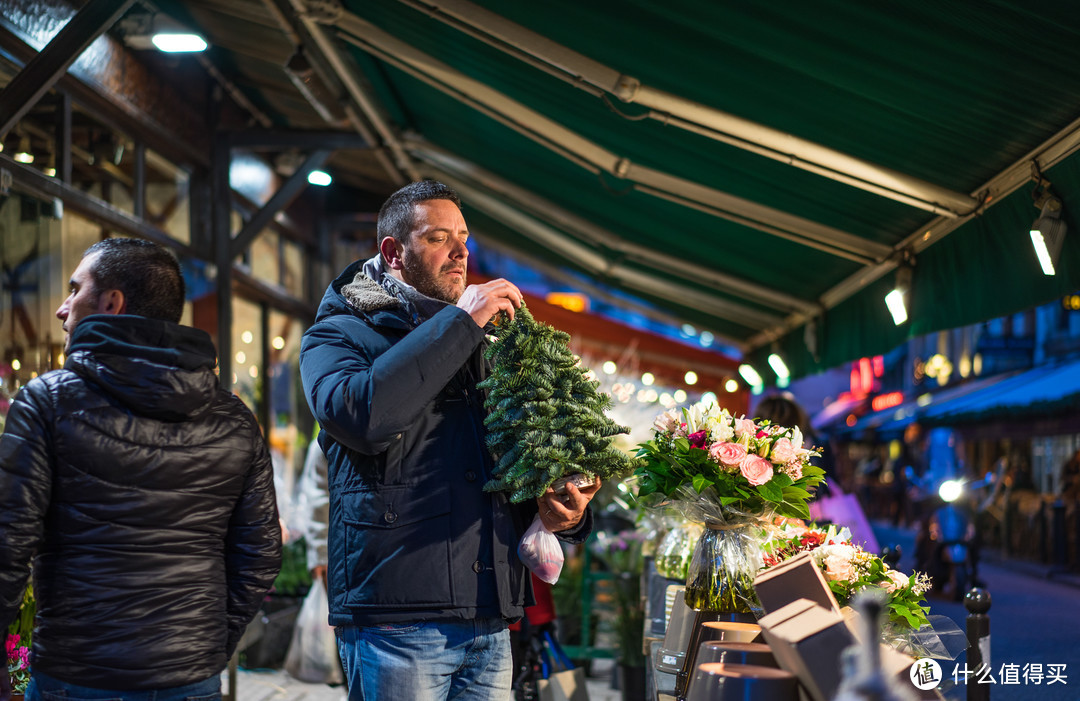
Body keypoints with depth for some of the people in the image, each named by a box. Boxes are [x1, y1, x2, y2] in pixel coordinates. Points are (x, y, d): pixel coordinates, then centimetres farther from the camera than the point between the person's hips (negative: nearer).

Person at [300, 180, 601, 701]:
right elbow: (360, 415, -21)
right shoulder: (339, 335, 3)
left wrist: (562, 515, 2)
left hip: (491, 622, 6)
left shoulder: (482, 348, 22)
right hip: (396, 615, -6)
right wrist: (459, 321, -14)